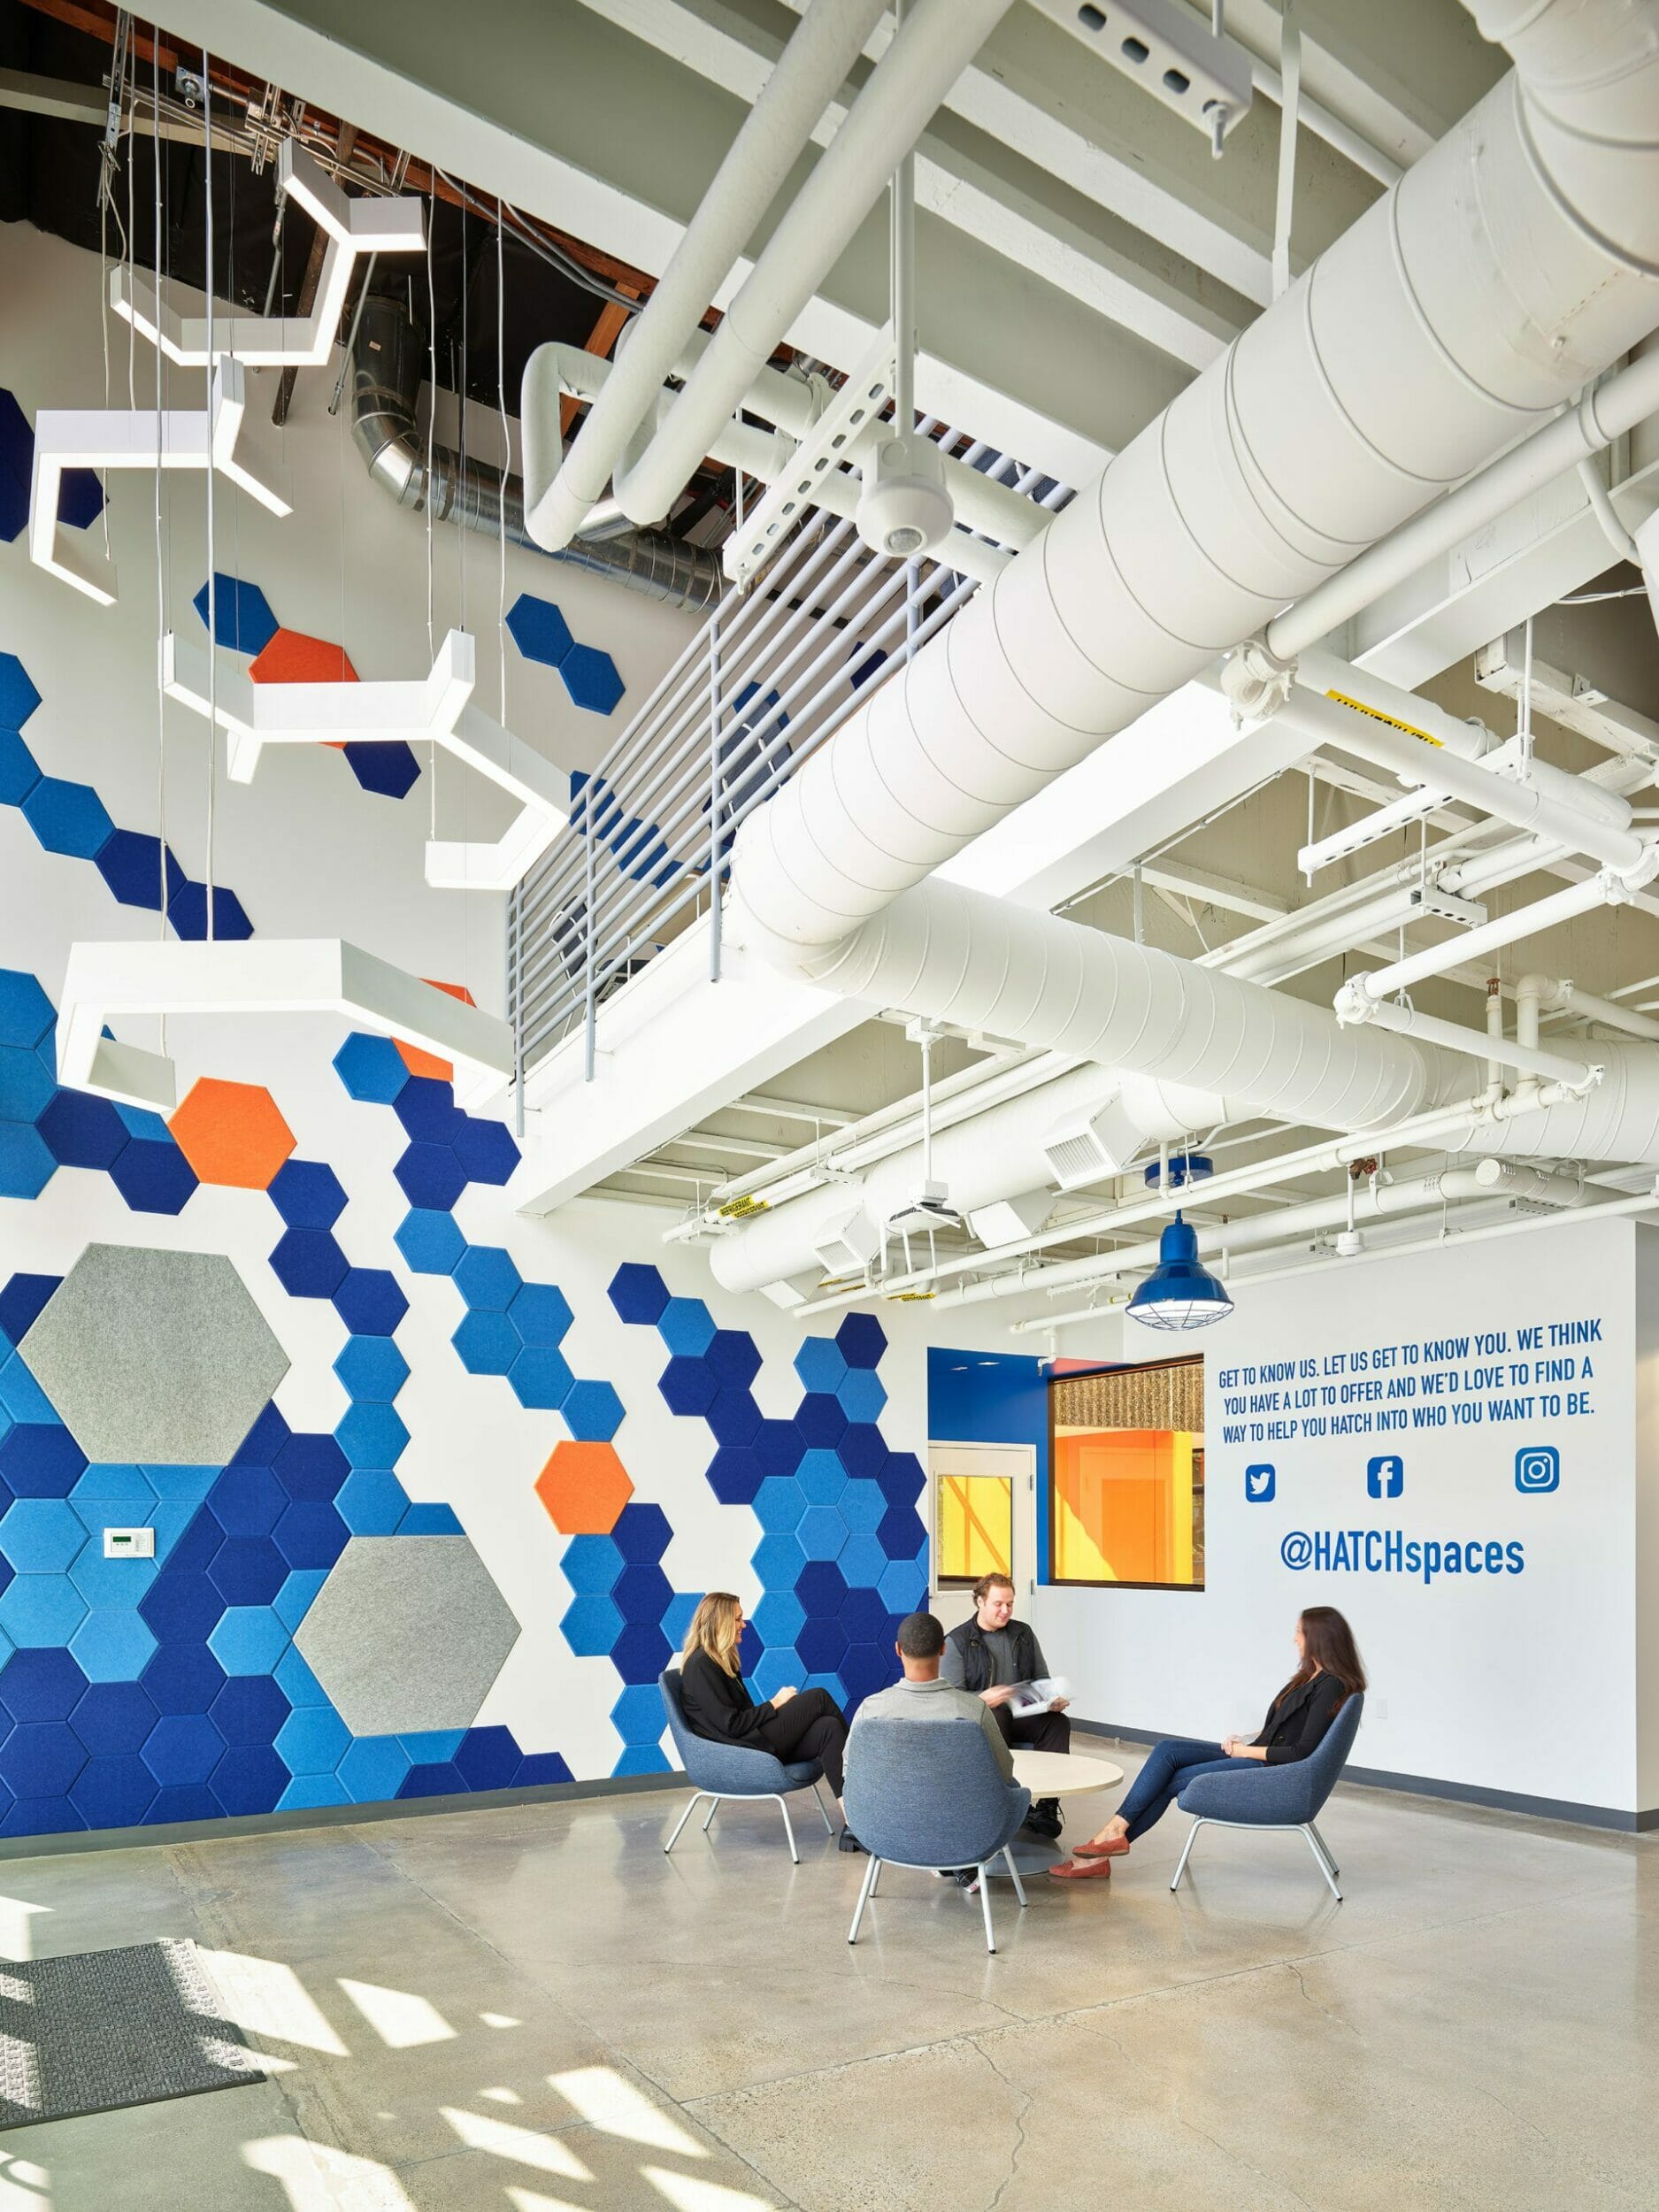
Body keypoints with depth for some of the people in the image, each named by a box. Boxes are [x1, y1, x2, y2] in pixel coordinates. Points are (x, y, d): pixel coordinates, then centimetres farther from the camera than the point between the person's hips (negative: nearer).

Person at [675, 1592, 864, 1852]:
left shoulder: (722, 1660, 18)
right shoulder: (700, 1665, -13)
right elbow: (731, 1725, -17)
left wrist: (775, 1705, -1)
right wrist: (775, 1704, -9)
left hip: (755, 1741, 9)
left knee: (828, 1728, -17)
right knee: (819, 1698, -12)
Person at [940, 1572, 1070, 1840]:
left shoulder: (1024, 1633, 16)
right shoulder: (957, 1641, 2)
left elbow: (1042, 1678, 22)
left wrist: (1053, 1699, -2)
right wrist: (983, 1698, -25)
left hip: (1024, 1714, 4)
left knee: (1058, 1723, -27)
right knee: (993, 1728, -40)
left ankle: (1047, 1807, -28)